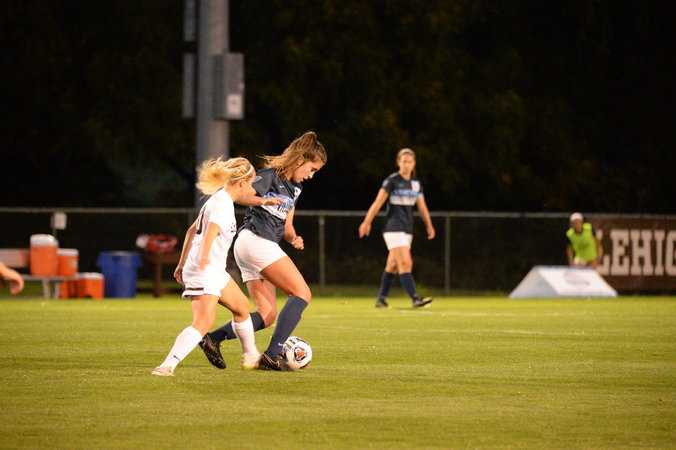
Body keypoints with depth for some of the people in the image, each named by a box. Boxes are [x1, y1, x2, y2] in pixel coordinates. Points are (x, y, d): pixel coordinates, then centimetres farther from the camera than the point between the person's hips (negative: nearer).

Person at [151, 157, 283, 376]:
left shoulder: (219, 199, 16)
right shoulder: (223, 204, -14)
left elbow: (192, 230, 23)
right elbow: (212, 229, -33)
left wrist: (183, 263, 28)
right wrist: (204, 255, -49)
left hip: (215, 271, 11)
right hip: (204, 273, -11)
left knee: (241, 307, 25)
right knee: (203, 323, -23)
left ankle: (251, 357, 43)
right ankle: (167, 365, -33)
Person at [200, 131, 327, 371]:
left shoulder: (295, 187, 20)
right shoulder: (270, 176, -7)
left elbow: (286, 225, 24)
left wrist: (293, 238, 4)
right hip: (256, 241, -10)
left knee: (267, 316, 4)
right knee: (302, 294, -12)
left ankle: (212, 338, -1)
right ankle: (273, 354, -20)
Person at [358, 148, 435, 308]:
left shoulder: (416, 183, 12)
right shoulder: (392, 180, -7)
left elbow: (422, 206, 12)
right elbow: (378, 202, -8)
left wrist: (429, 225, 1)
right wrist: (367, 222, -11)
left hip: (407, 230, 7)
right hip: (393, 228, -7)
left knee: (392, 266, 11)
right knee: (405, 263, -16)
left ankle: (381, 300, 19)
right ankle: (415, 299, -23)